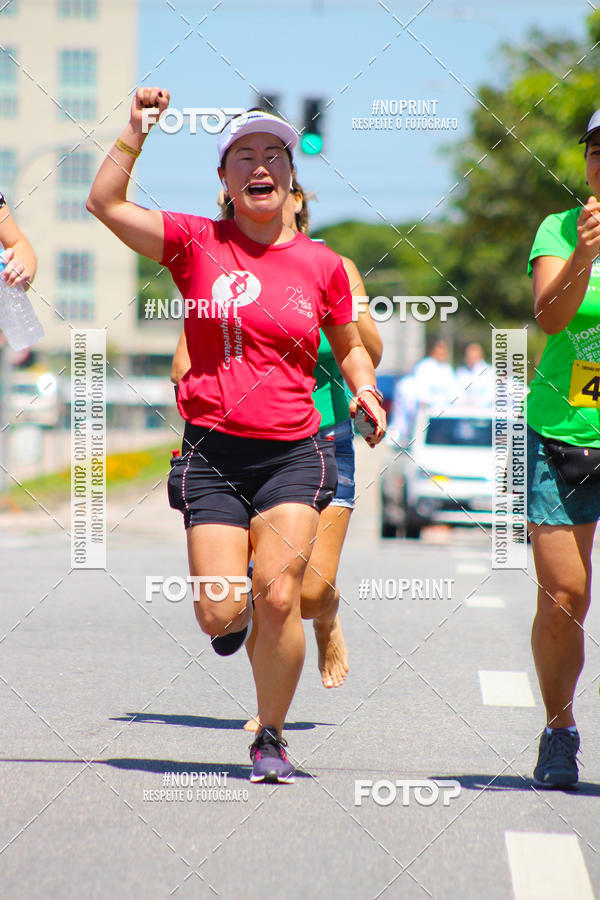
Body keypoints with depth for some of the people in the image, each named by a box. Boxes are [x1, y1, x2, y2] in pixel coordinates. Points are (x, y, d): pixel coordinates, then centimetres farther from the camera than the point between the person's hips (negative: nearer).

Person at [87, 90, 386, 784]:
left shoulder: (321, 264, 6)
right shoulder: (196, 243, 1)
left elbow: (351, 347, 20)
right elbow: (105, 203, -7)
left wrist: (365, 391, 2)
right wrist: (137, 130, -12)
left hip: (293, 453, 0)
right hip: (213, 451, 0)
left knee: (278, 598, -13)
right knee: (218, 615, -7)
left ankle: (270, 739, 7)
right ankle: (237, 615, 34)